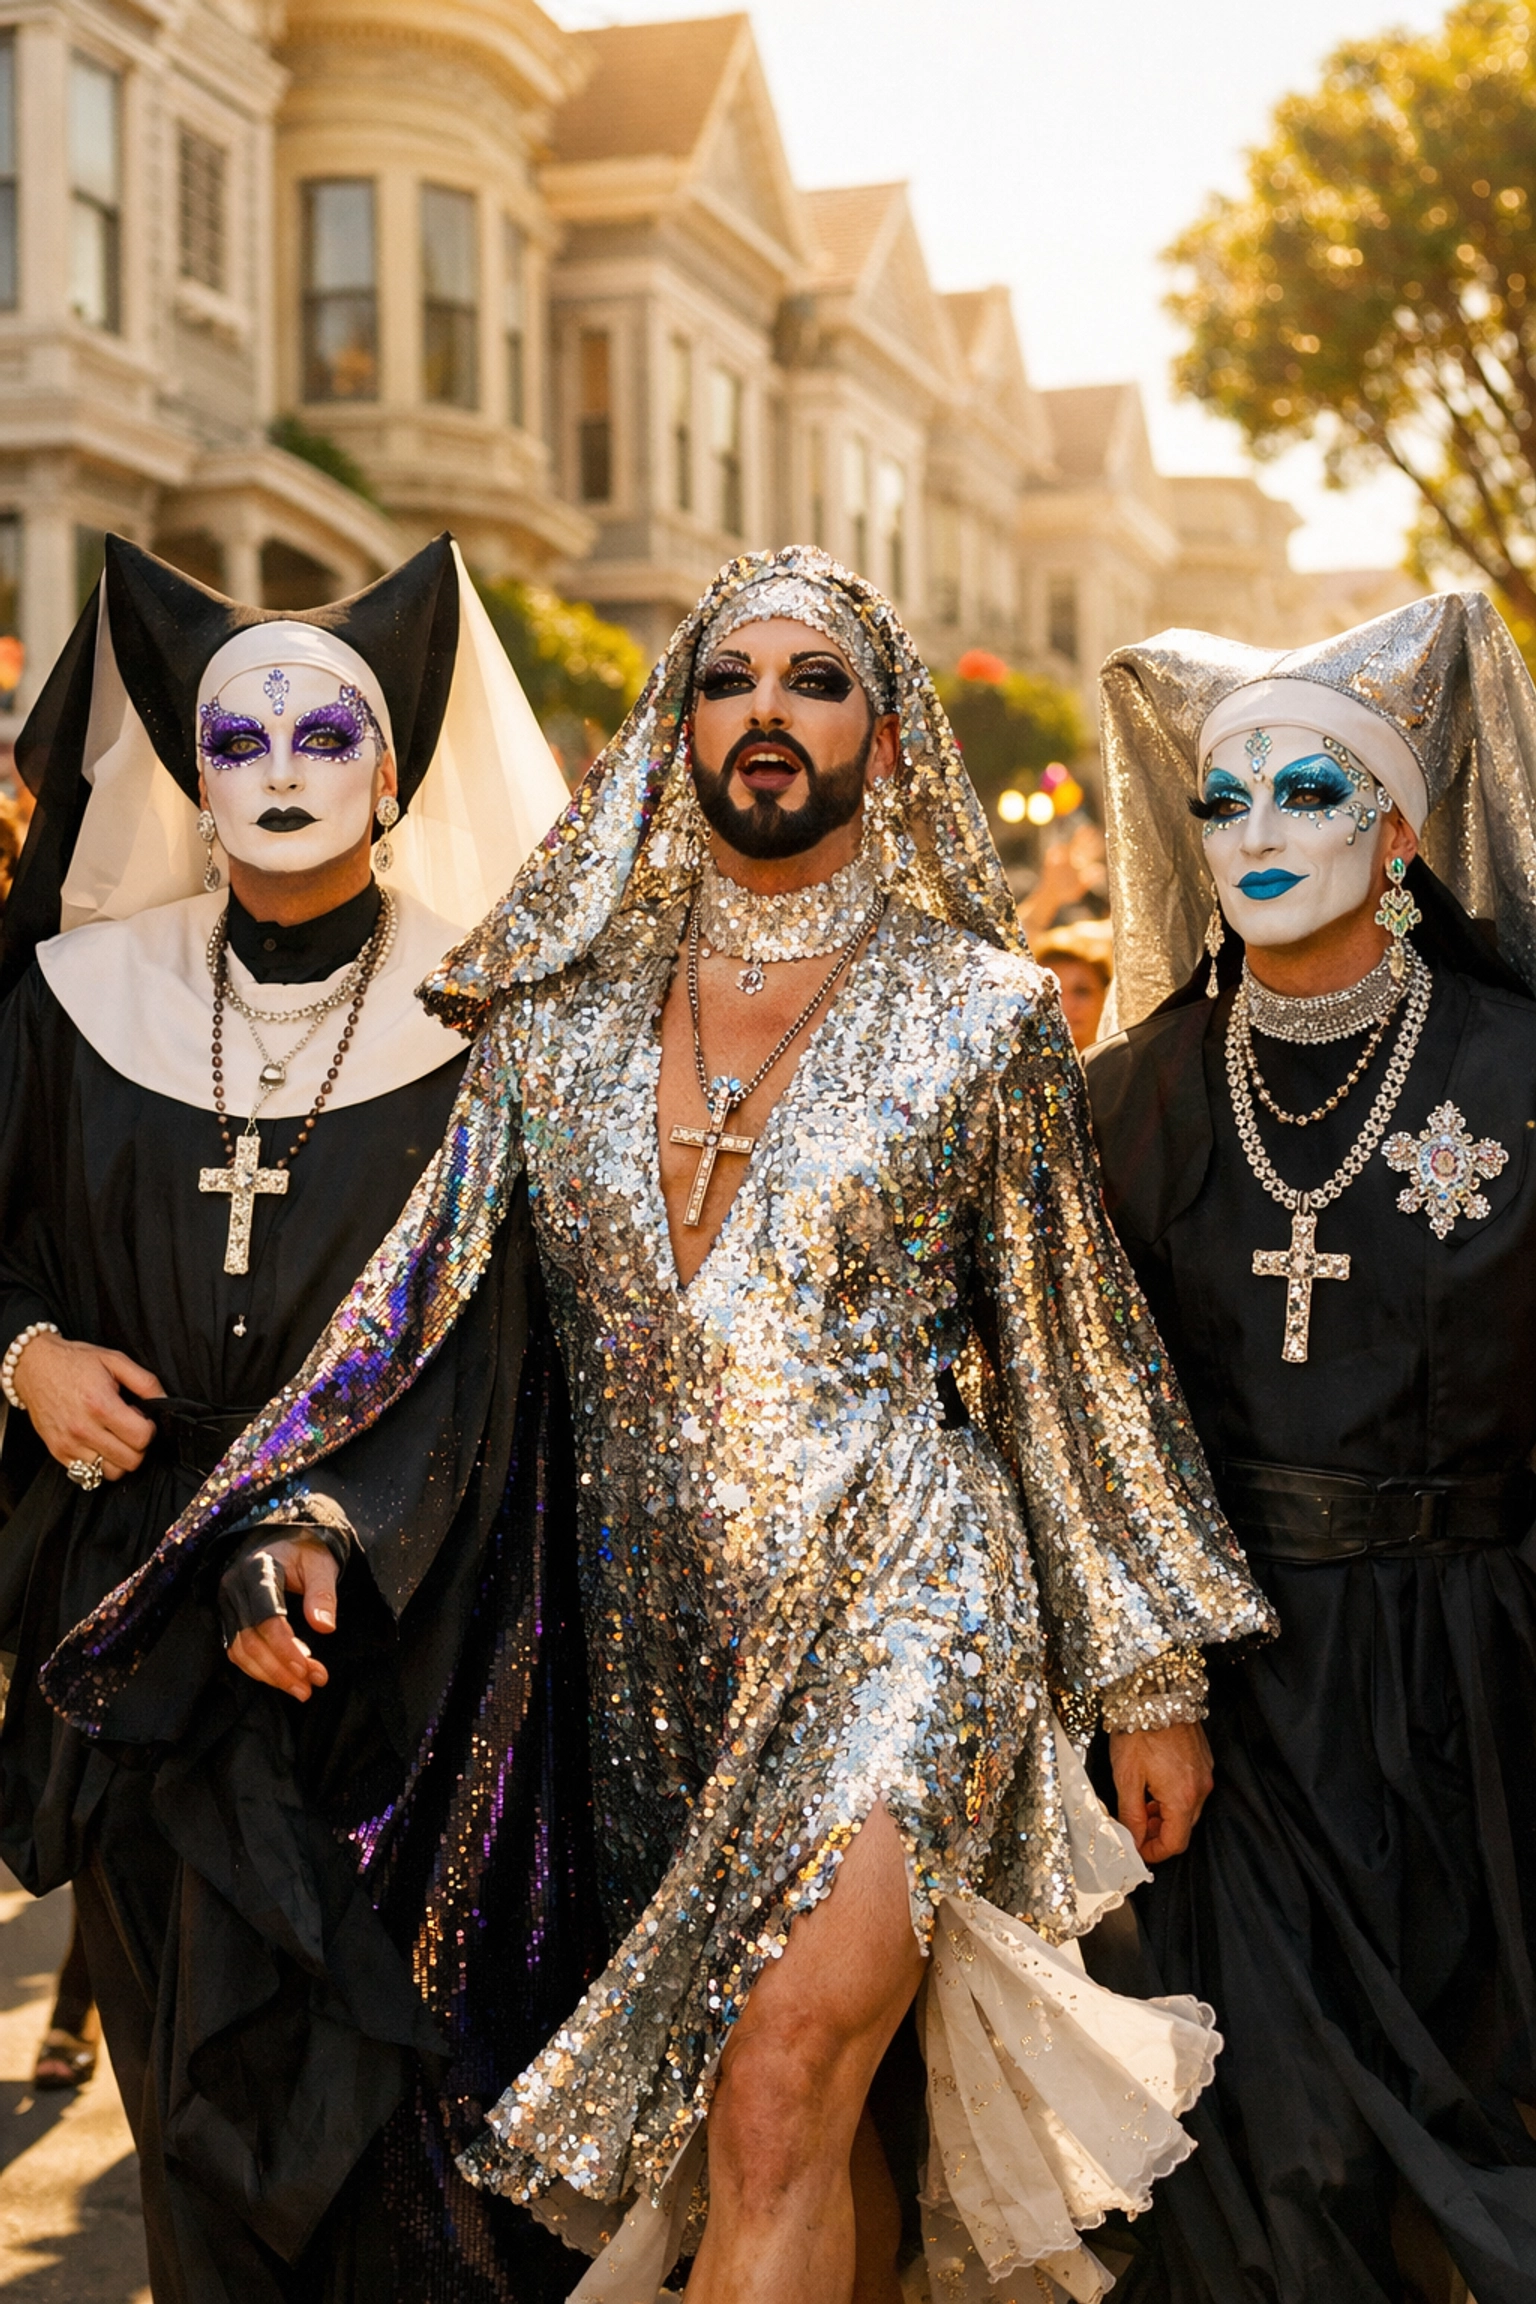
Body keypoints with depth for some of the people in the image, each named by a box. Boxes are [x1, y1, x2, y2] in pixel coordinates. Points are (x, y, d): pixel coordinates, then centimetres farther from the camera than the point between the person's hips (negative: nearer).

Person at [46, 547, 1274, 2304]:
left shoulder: (978, 1013, 0)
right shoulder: (565, 1008, 6)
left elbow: (1080, 1359, 3)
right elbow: (428, 1301, 6)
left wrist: (1151, 1676, 5)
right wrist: (306, 1530, -9)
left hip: (902, 1608, -3)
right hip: (657, 1640, 4)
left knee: (773, 2105, -16)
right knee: (810, 2129, 13)